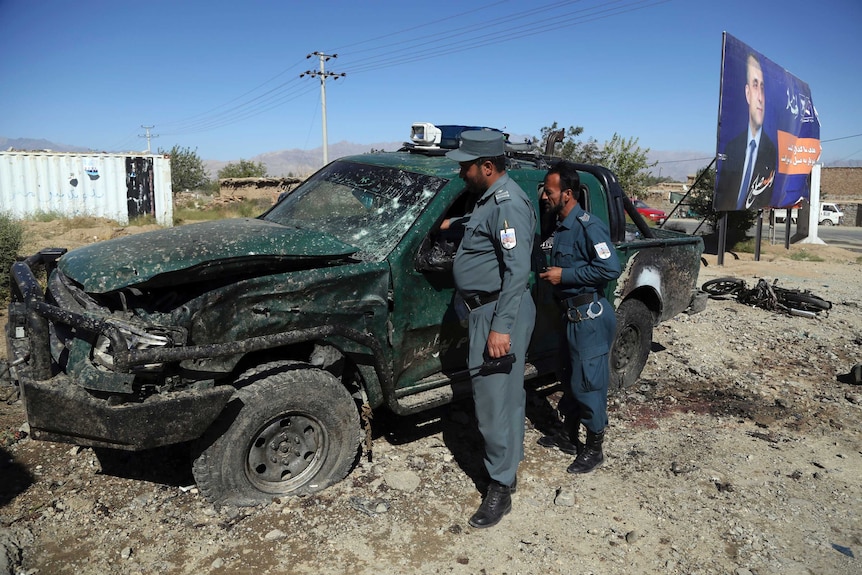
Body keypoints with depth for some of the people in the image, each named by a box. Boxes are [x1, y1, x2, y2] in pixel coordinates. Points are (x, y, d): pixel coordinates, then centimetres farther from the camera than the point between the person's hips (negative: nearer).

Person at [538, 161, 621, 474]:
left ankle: (594, 449, 14)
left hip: (590, 317, -10)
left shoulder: (588, 227, -18)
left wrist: (564, 275, -21)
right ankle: (571, 434, 36)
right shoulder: (561, 227, 12)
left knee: (587, 383, -1)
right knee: (570, 378, 20)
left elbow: (610, 269, -25)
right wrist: (552, 274, 8)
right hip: (572, 315, 10)